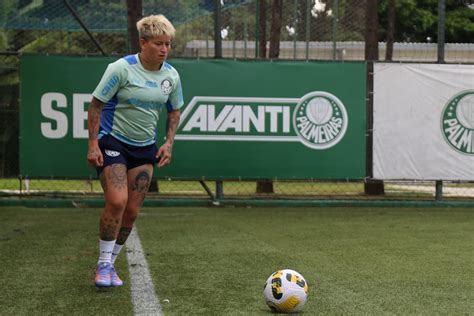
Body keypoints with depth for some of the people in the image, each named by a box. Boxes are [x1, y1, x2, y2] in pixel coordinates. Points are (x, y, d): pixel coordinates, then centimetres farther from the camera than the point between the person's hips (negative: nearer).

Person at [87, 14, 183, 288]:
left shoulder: (171, 75, 0)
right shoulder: (121, 68, -15)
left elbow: (174, 112, 14)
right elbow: (96, 105, -10)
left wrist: (169, 144, 2)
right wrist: (93, 144, -15)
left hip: (145, 148, 5)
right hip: (113, 142, -5)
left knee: (133, 211, 2)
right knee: (117, 201, -21)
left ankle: (110, 263, 19)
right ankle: (103, 264, -5)